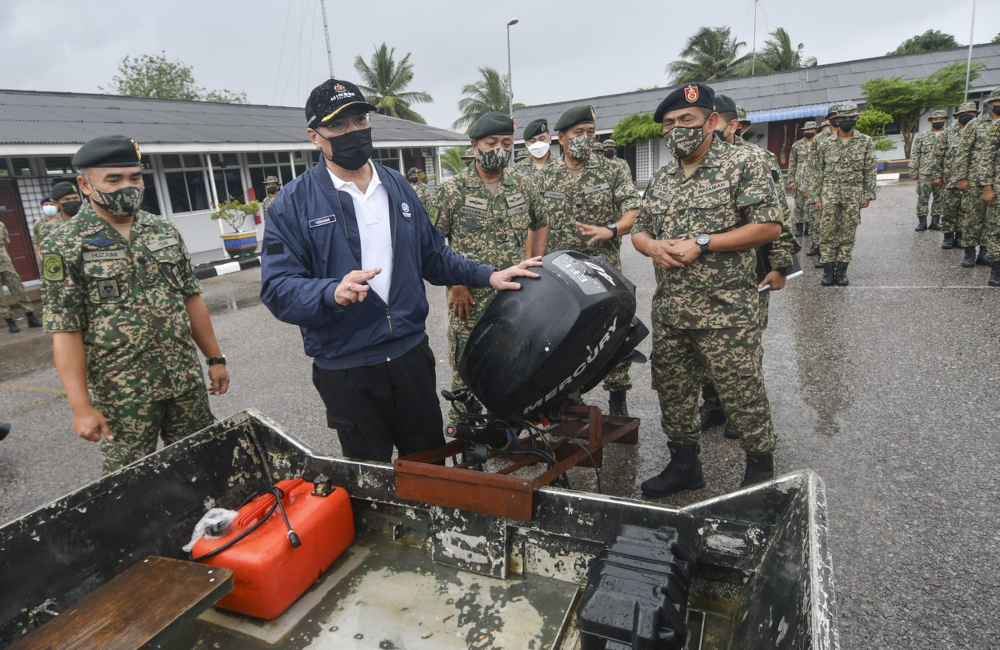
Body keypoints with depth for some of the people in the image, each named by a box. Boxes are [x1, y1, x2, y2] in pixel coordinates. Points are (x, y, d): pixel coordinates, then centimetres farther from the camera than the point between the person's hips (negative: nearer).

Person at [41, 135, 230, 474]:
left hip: (187, 381, 4)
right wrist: (81, 407, -12)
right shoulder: (64, 246, -6)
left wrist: (215, 358, 10)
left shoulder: (166, 231, 6)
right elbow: (66, 332, -8)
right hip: (122, 394, -4)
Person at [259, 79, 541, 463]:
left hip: (411, 354, 4)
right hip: (345, 370, -3)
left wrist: (488, 276, 3)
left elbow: (433, 256, 13)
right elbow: (277, 288, -14)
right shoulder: (293, 204, -7)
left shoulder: (399, 188, 7)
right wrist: (333, 292, -33)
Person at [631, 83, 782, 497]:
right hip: (668, 312, 7)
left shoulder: (742, 167, -4)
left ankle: (761, 467, 23)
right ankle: (684, 465, 31)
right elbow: (639, 232, 20)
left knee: (741, 392, 1)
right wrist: (654, 247, -5)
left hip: (725, 311, -6)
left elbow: (769, 226, -11)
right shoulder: (660, 181, 15)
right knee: (672, 389, 14)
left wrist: (701, 244, -17)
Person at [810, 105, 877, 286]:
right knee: (828, 232, -3)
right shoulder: (826, 144, 7)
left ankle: (841, 270, 8)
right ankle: (828, 270, 4)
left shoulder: (865, 142, 6)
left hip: (853, 195, 0)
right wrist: (816, 197, 1)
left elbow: (870, 171, 4)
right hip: (830, 194, 0)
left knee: (848, 234, 2)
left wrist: (867, 195, -4)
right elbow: (818, 172, 7)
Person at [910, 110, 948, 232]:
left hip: (941, 174, 1)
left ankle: (935, 221, 13)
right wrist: (913, 171, -3)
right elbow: (914, 155, 5)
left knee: (939, 199, 6)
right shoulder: (922, 136, 7)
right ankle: (922, 222, 4)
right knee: (922, 198, -1)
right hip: (924, 173, -1)